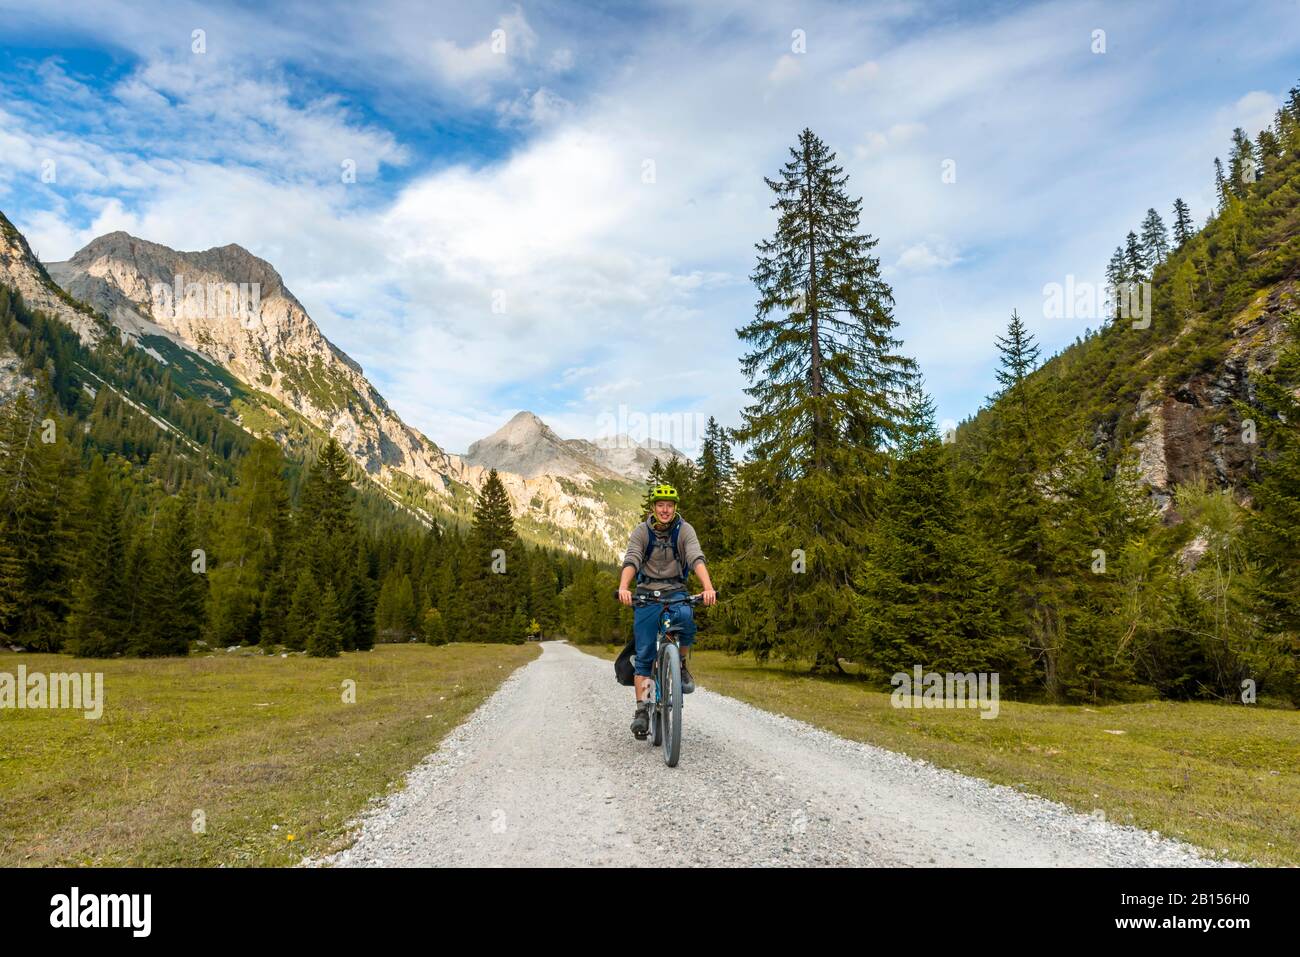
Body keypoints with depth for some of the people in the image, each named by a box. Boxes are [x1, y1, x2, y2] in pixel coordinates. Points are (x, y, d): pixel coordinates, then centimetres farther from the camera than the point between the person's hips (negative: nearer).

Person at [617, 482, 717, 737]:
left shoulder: (684, 530, -7)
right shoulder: (641, 531, -7)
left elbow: (697, 558, -23)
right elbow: (631, 561, -21)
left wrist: (708, 587, -41)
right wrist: (623, 588, -41)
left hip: (676, 591, 0)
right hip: (647, 592, 0)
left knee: (685, 619, -33)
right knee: (644, 654, -6)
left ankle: (680, 665, -7)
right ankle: (642, 708, 0)